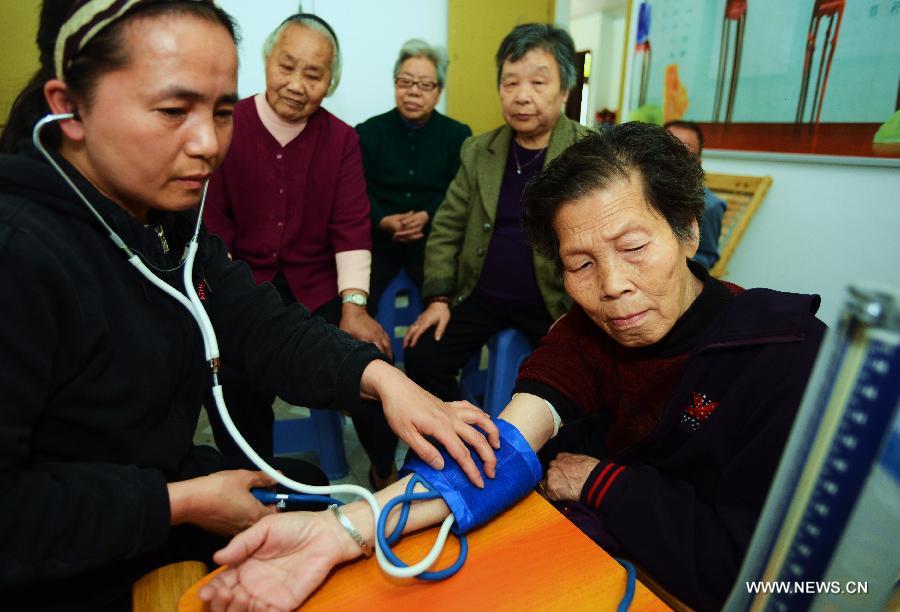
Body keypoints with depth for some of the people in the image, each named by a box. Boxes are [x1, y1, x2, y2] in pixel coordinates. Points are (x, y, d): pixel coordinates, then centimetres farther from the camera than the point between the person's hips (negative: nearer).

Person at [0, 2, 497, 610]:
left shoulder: (174, 220, -3)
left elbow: (265, 326, -10)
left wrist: (380, 375, -25)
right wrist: (184, 504, -23)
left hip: (160, 480, 7)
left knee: (307, 482, 16)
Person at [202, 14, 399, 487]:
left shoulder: (342, 139, 4)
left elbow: (351, 226, -3)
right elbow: (211, 226, -5)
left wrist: (353, 305, -15)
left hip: (317, 286, 1)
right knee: (232, 377, -24)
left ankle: (386, 472, 7)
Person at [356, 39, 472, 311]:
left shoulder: (459, 135, 7)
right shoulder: (368, 132, 8)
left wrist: (427, 216, -18)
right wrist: (384, 221, -20)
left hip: (433, 240, 0)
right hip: (378, 239, 0)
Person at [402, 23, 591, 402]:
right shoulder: (477, 151, 3)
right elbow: (447, 228, 6)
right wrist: (438, 298, -2)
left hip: (556, 304, -2)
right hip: (480, 296, 3)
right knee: (422, 359, -6)